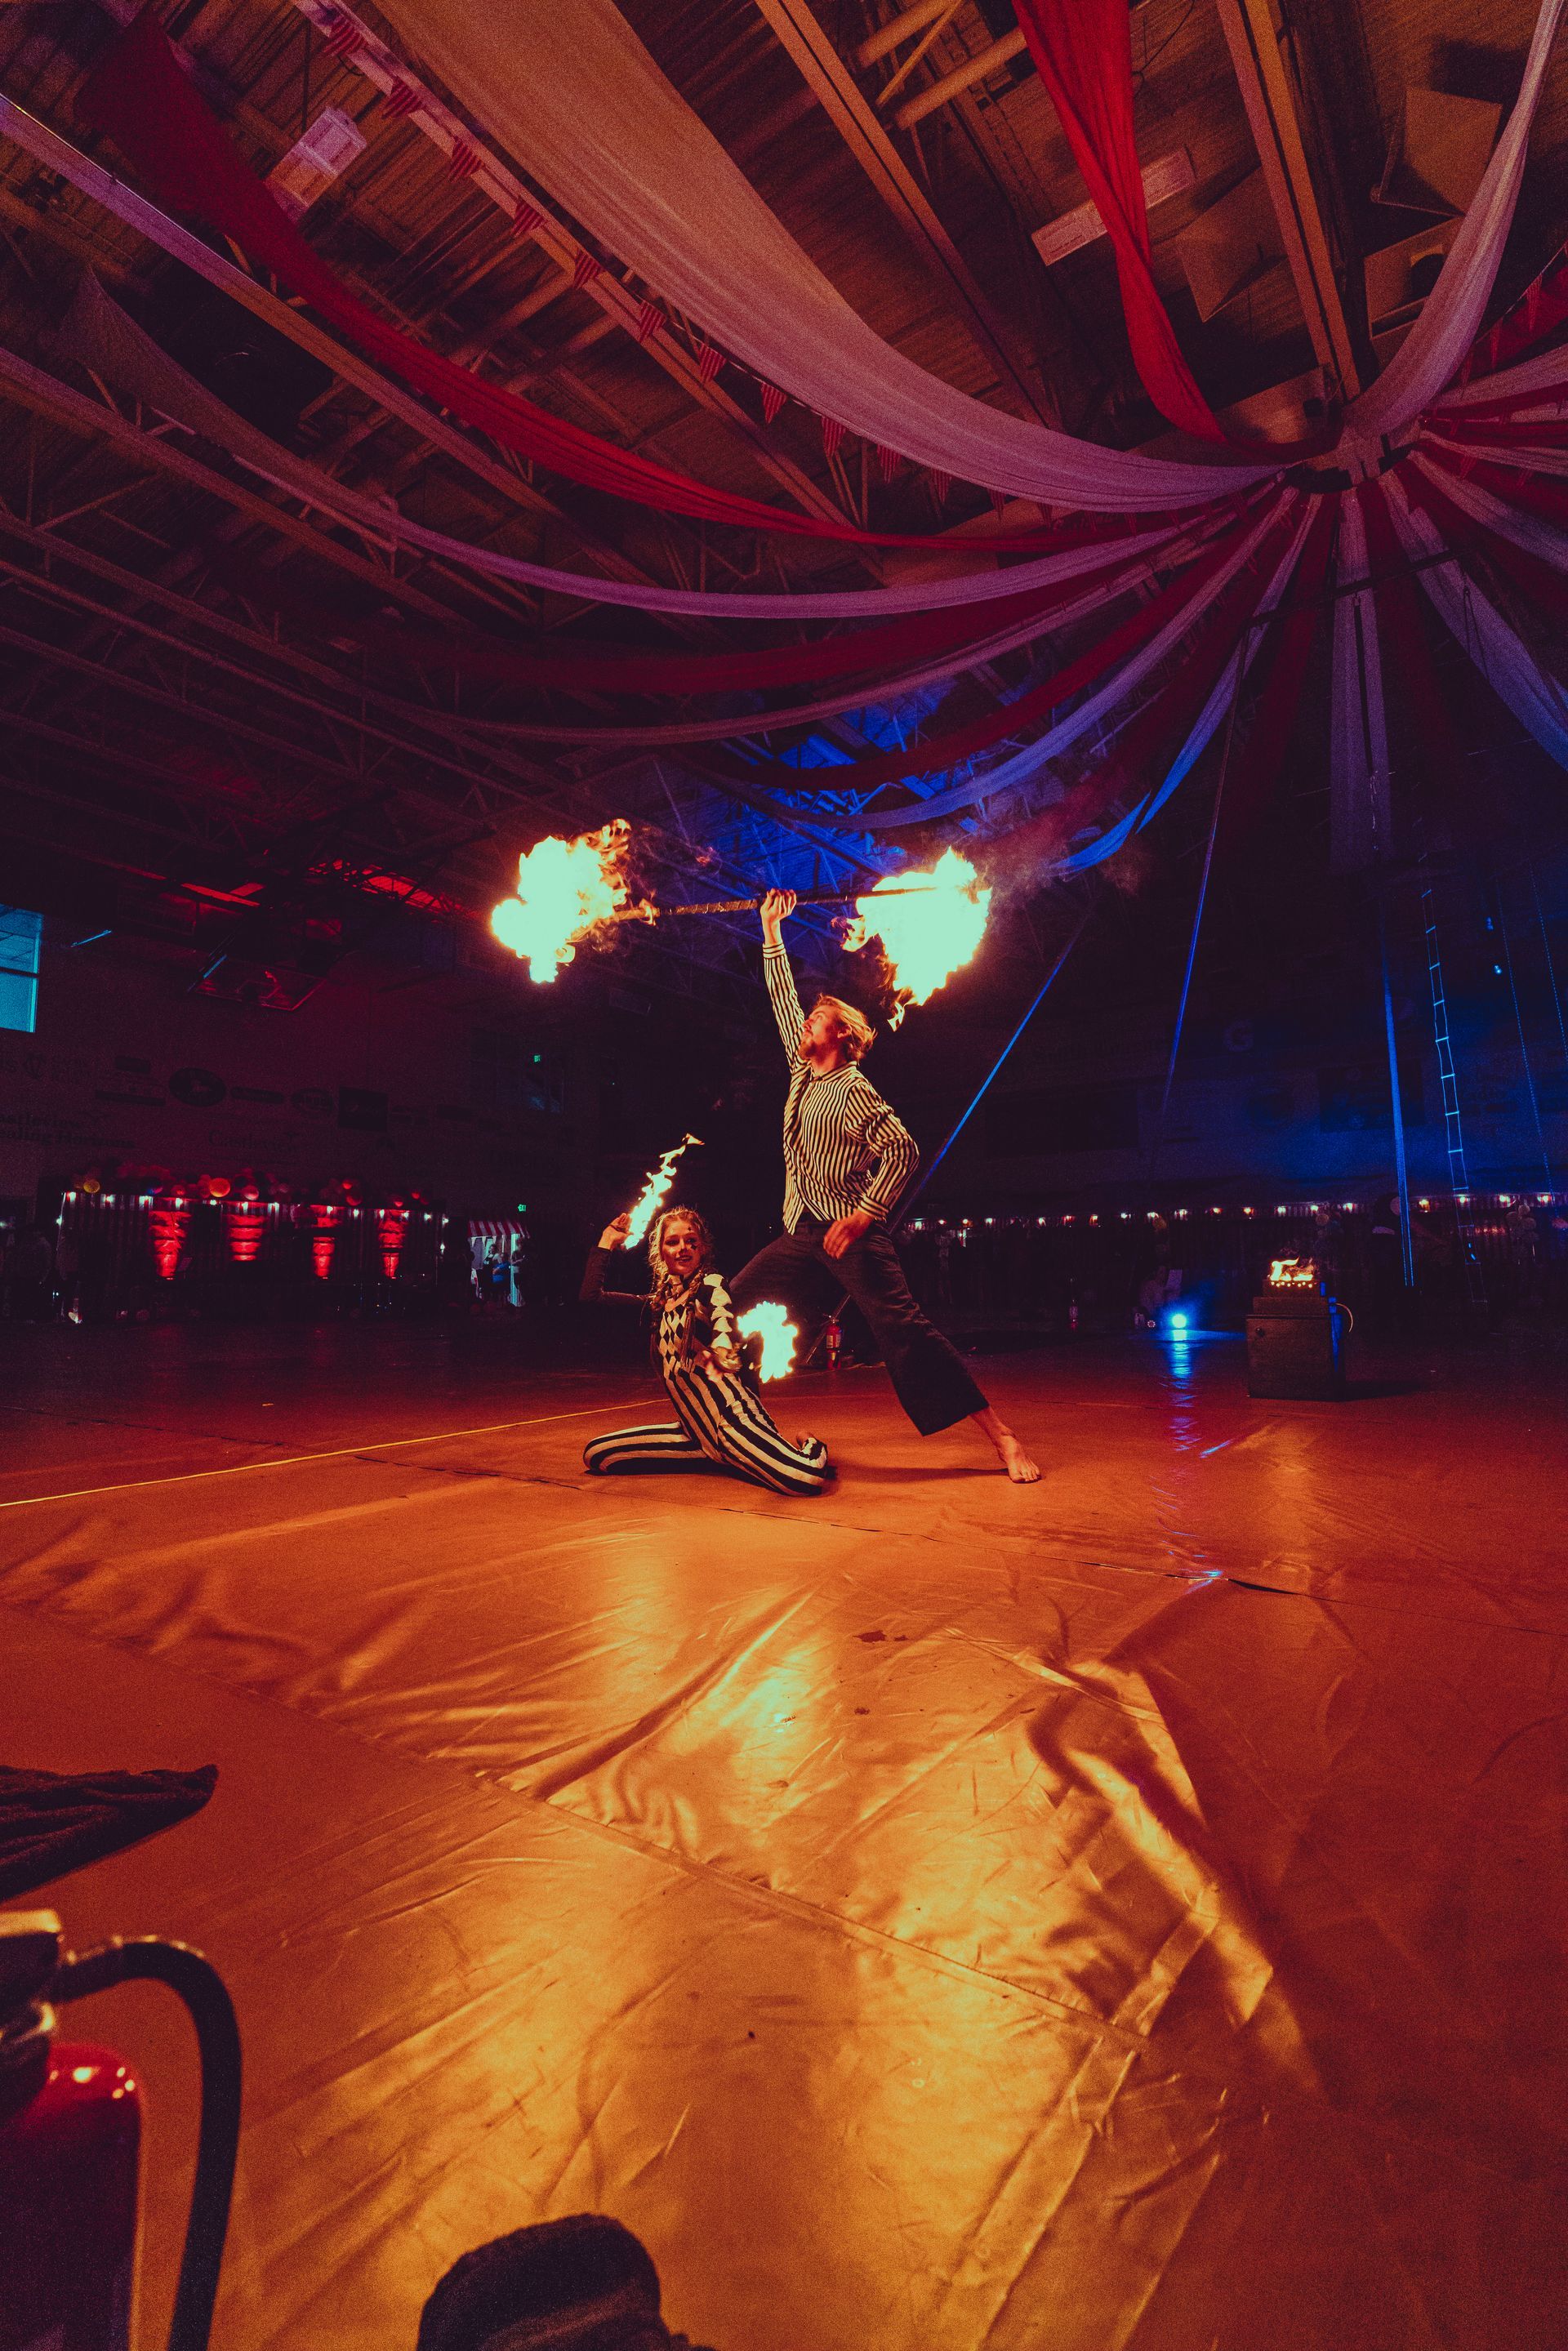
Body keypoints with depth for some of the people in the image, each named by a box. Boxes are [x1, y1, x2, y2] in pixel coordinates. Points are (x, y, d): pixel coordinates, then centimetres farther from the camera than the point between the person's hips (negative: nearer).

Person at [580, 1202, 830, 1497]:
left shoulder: (711, 1284, -4)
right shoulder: (661, 1300, 14)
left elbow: (724, 1320, -24)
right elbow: (591, 1296, 18)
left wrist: (721, 1351, -44)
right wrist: (607, 1242, 19)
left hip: (730, 1415, -7)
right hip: (696, 1428, 7)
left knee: (807, 1477, -30)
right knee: (595, 1454, -2)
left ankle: (809, 1446, 12)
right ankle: (718, 1455, 6)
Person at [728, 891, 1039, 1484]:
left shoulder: (853, 1088, -6)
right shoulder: (803, 1073, 15)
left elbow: (902, 1150, -14)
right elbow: (782, 997, 22)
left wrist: (863, 1215, -20)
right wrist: (771, 929, 25)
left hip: (851, 1233, -8)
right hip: (802, 1234, 8)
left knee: (903, 1328, -14)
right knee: (734, 1306, 7)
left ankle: (1003, 1439, -11)